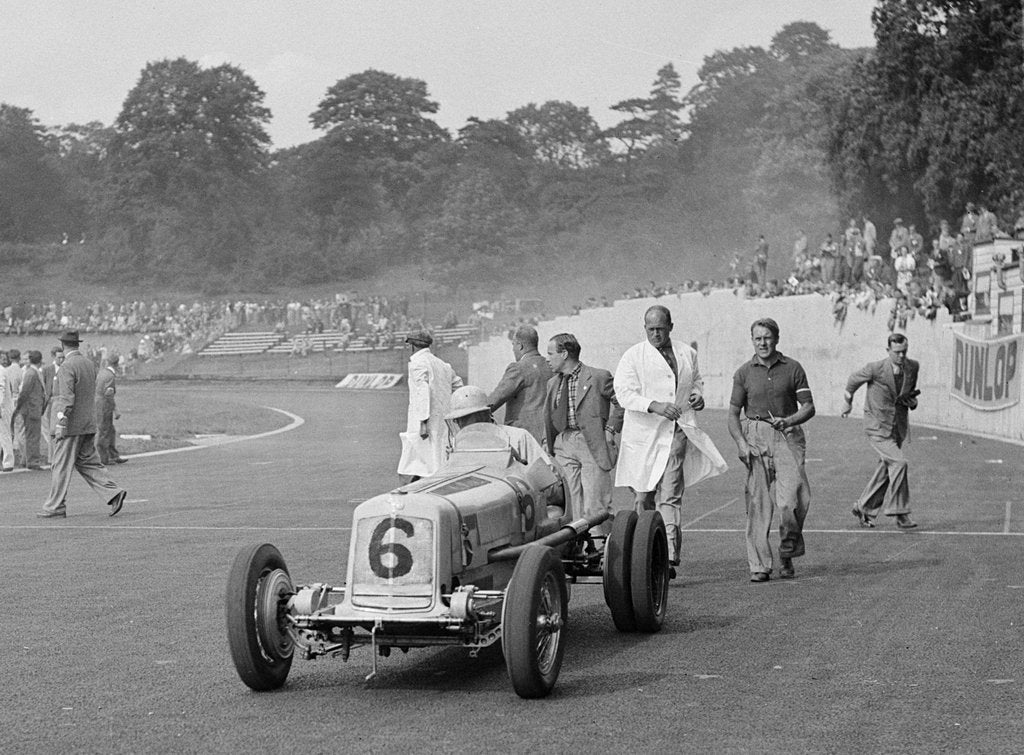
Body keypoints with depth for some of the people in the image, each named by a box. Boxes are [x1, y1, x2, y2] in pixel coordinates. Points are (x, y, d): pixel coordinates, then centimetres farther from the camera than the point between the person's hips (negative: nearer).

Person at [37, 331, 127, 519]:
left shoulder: (67, 367, -14)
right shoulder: (90, 364, 11)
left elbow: (67, 397, -21)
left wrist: (61, 423, -20)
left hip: (71, 425, -8)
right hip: (88, 425, 8)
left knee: (61, 466, -1)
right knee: (87, 463, 12)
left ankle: (55, 507, 3)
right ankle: (113, 492, 0)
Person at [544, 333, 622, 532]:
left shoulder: (598, 377, -2)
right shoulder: (553, 383, 17)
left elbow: (621, 402, -1)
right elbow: (548, 416, 23)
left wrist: (610, 430, -7)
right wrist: (547, 440, 9)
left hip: (593, 444, -5)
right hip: (563, 445, 5)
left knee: (595, 505, -8)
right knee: (572, 504, 1)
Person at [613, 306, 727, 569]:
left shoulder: (687, 354, 12)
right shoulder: (633, 357, 0)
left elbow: (696, 380, 29)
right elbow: (624, 393, -10)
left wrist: (698, 396, 6)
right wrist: (655, 405, -23)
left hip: (677, 431, 1)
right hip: (644, 433, -1)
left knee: (669, 496, -11)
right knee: (643, 497, 6)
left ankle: (670, 555, -17)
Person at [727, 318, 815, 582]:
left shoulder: (792, 368, 6)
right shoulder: (744, 372, 8)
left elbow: (809, 407, 5)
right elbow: (733, 414, 9)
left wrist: (788, 420, -14)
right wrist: (741, 443, -7)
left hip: (787, 435, -1)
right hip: (755, 436, 1)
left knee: (792, 500, -14)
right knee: (757, 502, -5)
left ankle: (788, 554, 9)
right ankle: (759, 566, -1)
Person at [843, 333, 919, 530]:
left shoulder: (913, 367, -2)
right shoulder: (875, 369, -17)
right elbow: (854, 380, 3)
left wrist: (912, 401, -5)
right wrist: (847, 401, 19)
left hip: (898, 428, 6)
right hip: (877, 427, -6)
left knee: (885, 472, 9)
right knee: (898, 463, -21)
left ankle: (863, 508, 27)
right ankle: (900, 514, -15)